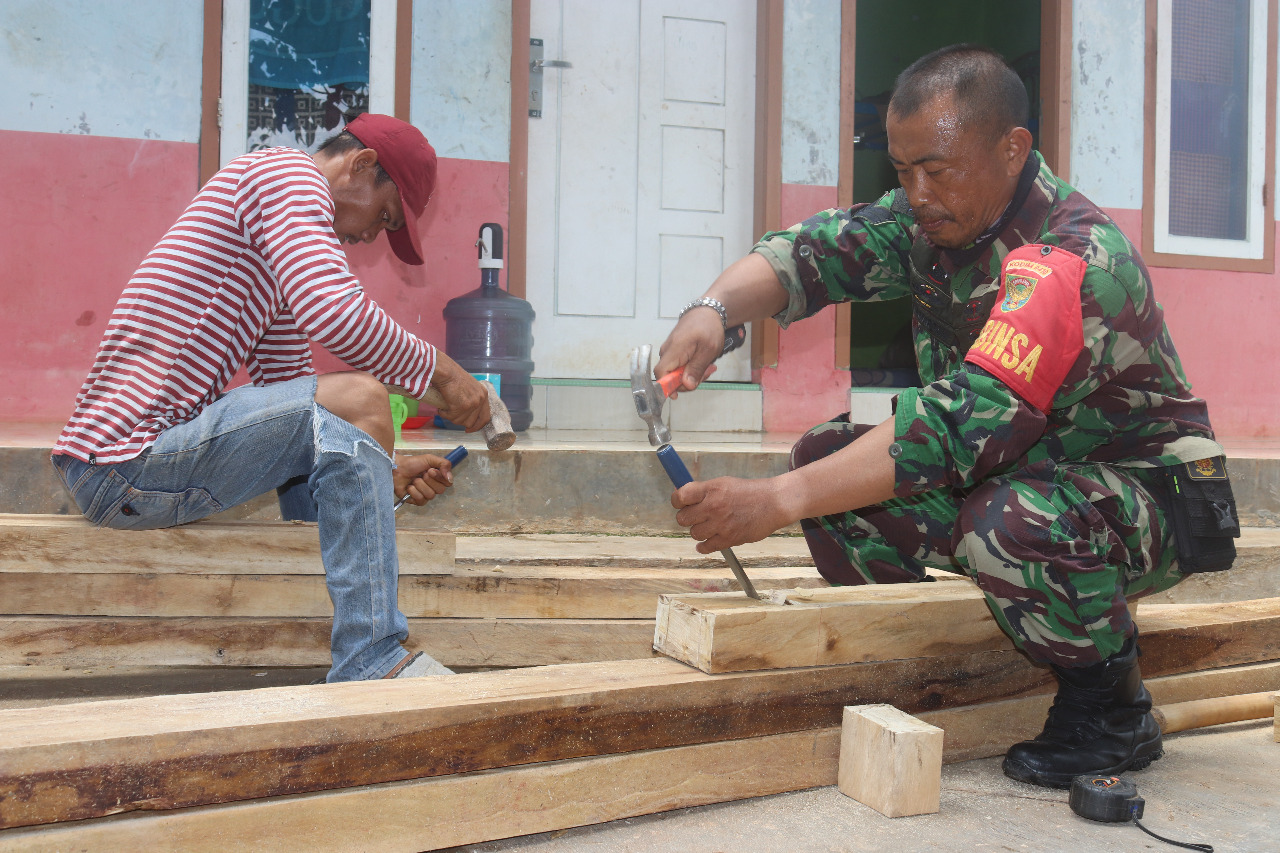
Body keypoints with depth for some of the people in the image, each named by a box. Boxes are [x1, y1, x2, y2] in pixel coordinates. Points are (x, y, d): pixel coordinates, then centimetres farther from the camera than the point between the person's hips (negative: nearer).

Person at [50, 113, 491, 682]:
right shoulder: (288, 172, -7)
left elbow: (289, 390, 19)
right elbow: (337, 315, -25)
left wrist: (379, 471, 7)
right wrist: (441, 372, -11)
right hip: (126, 468, -11)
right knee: (355, 398, -20)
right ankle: (371, 667, -19)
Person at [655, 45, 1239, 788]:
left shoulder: (1073, 262, -30)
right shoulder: (934, 217, -5)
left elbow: (966, 424, -39)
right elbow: (818, 250, -15)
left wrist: (778, 501, -44)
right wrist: (714, 309, -38)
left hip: (1146, 494, -7)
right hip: (1018, 468, 7)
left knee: (1008, 524, -40)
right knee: (829, 455, -10)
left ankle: (1115, 713, -10)